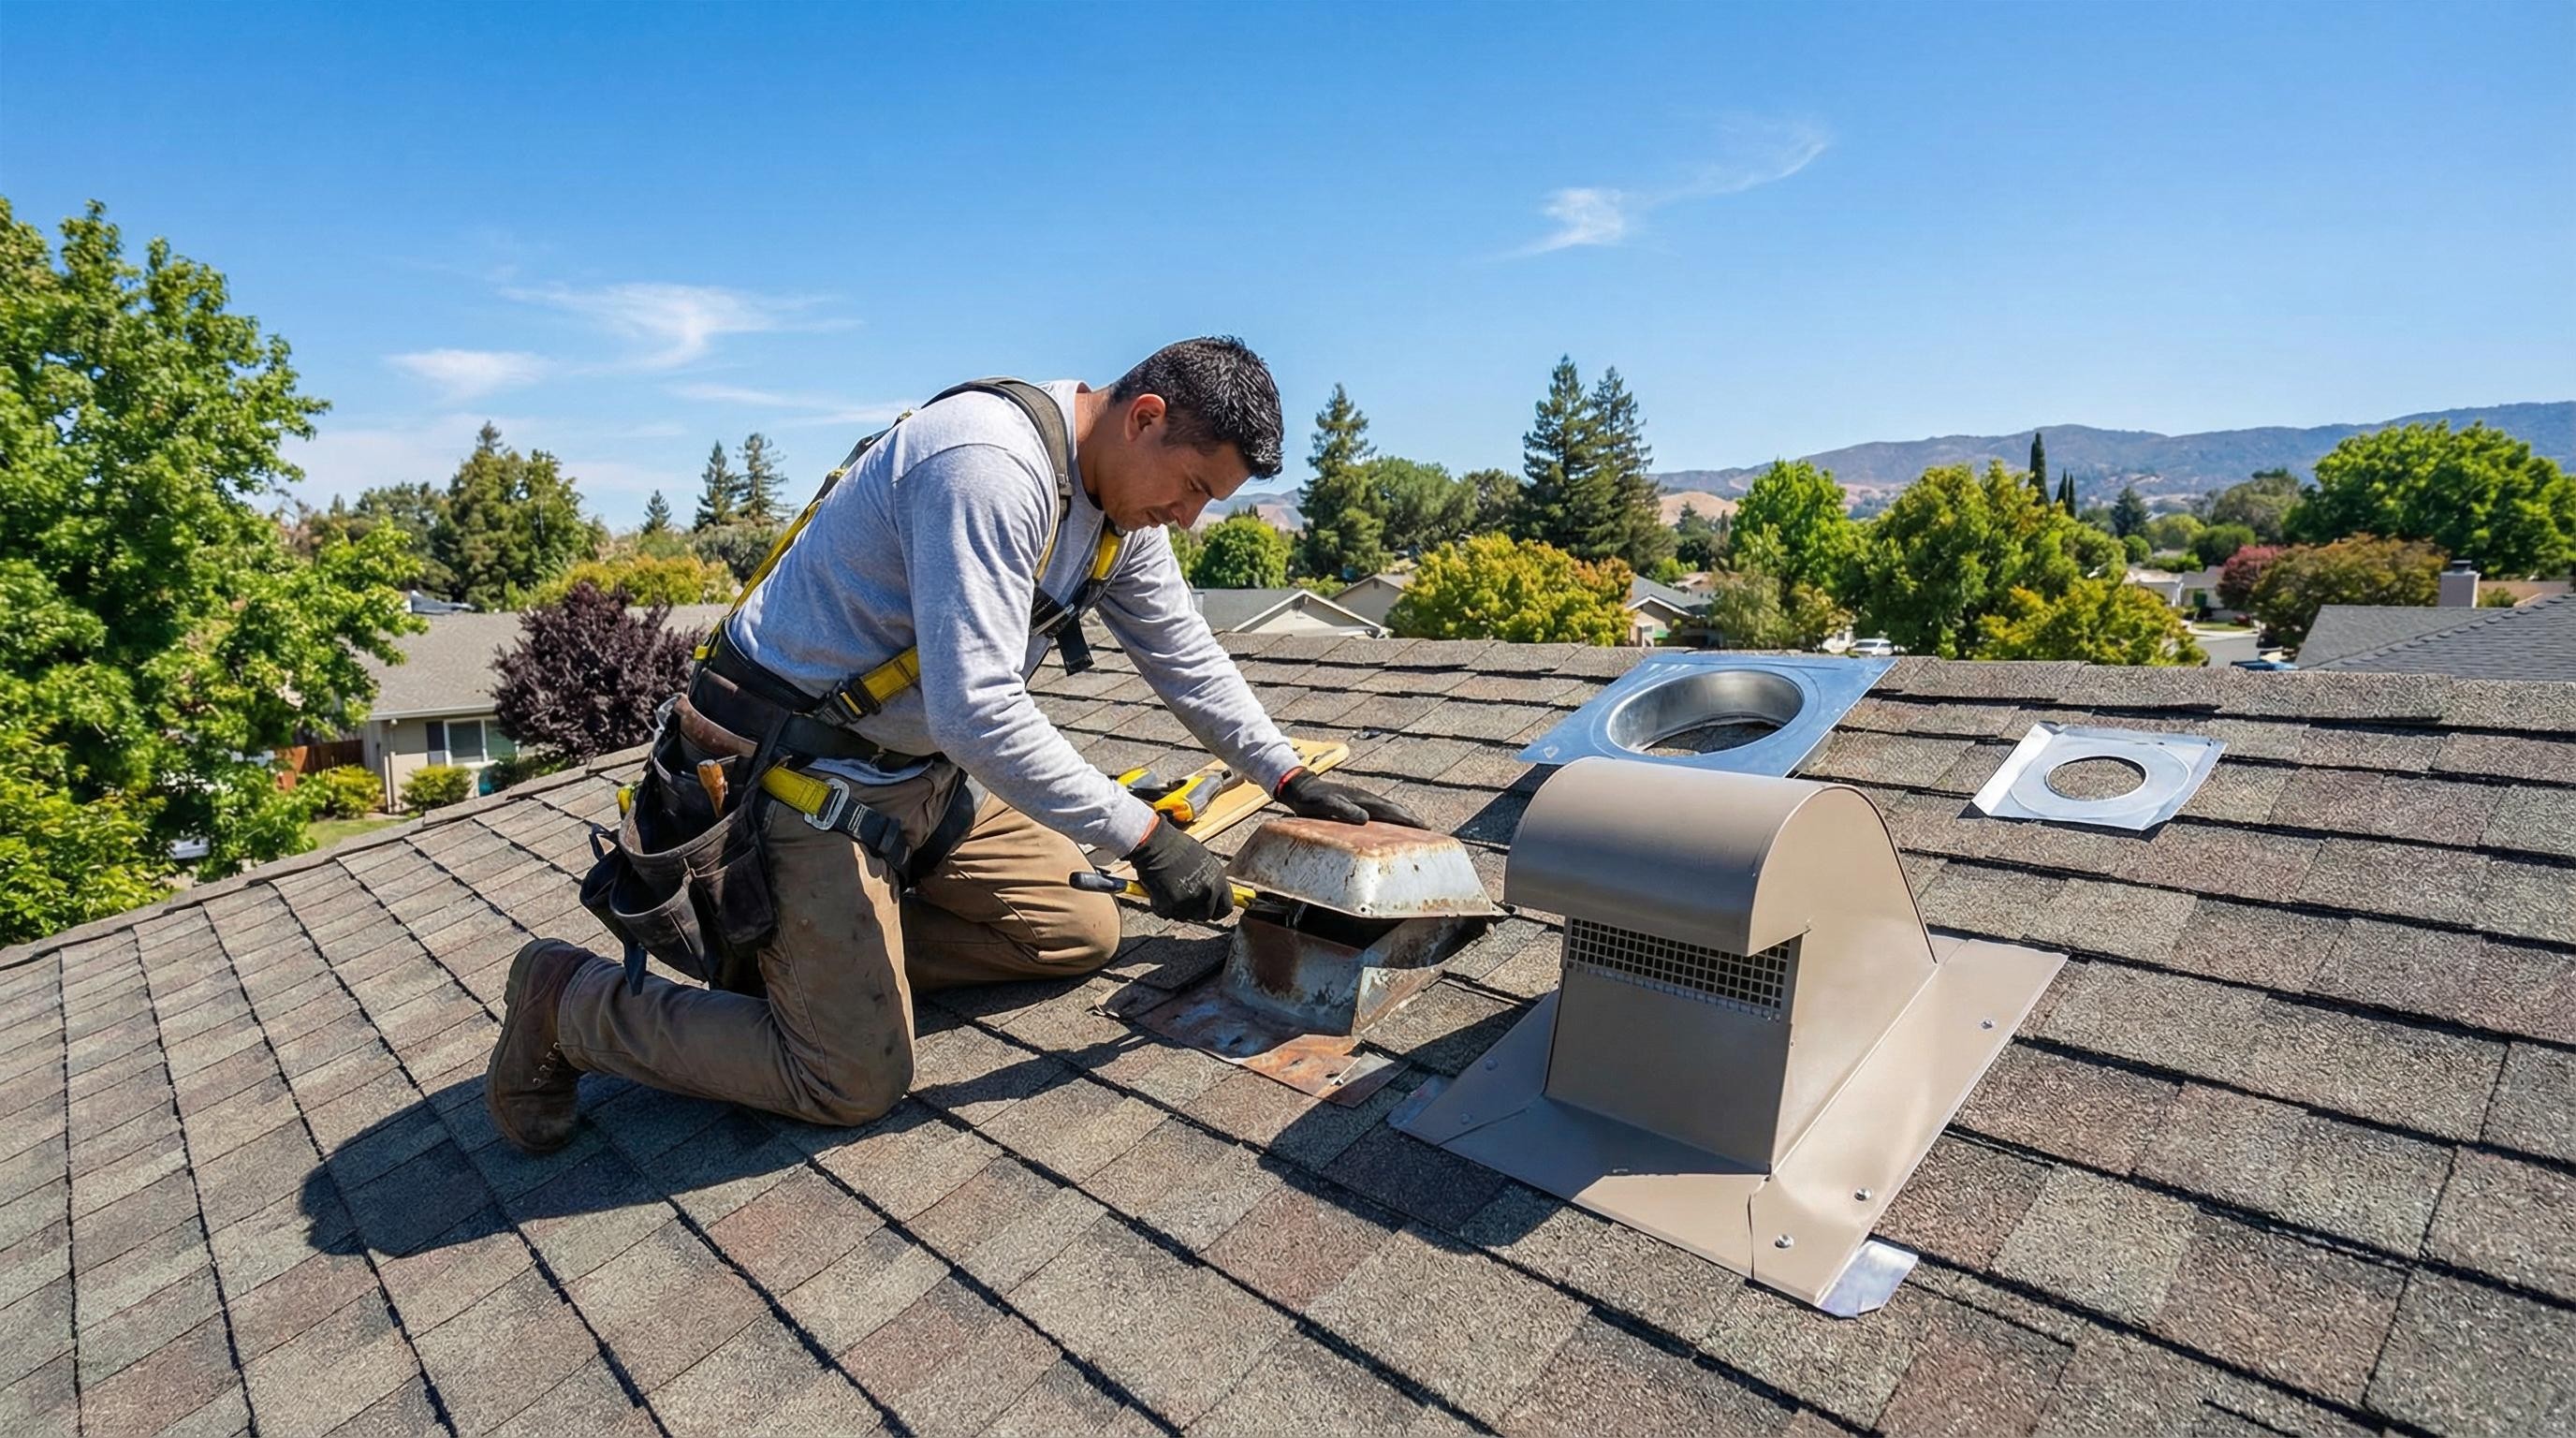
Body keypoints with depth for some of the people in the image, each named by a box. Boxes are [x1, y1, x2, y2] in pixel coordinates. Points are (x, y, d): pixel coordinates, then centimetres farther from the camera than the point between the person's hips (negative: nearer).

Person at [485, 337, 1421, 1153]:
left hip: (922, 775, 9)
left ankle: (812, 942, 13)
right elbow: (978, 713, -33)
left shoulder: (1120, 501, 2)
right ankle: (569, 1002, 13)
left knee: (1082, 933, 7)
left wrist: (1292, 779, 7)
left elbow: (1187, 658, 10)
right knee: (855, 1083, -6)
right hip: (796, 775, -9)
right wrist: (1143, 837, -26)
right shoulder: (992, 466, -28)